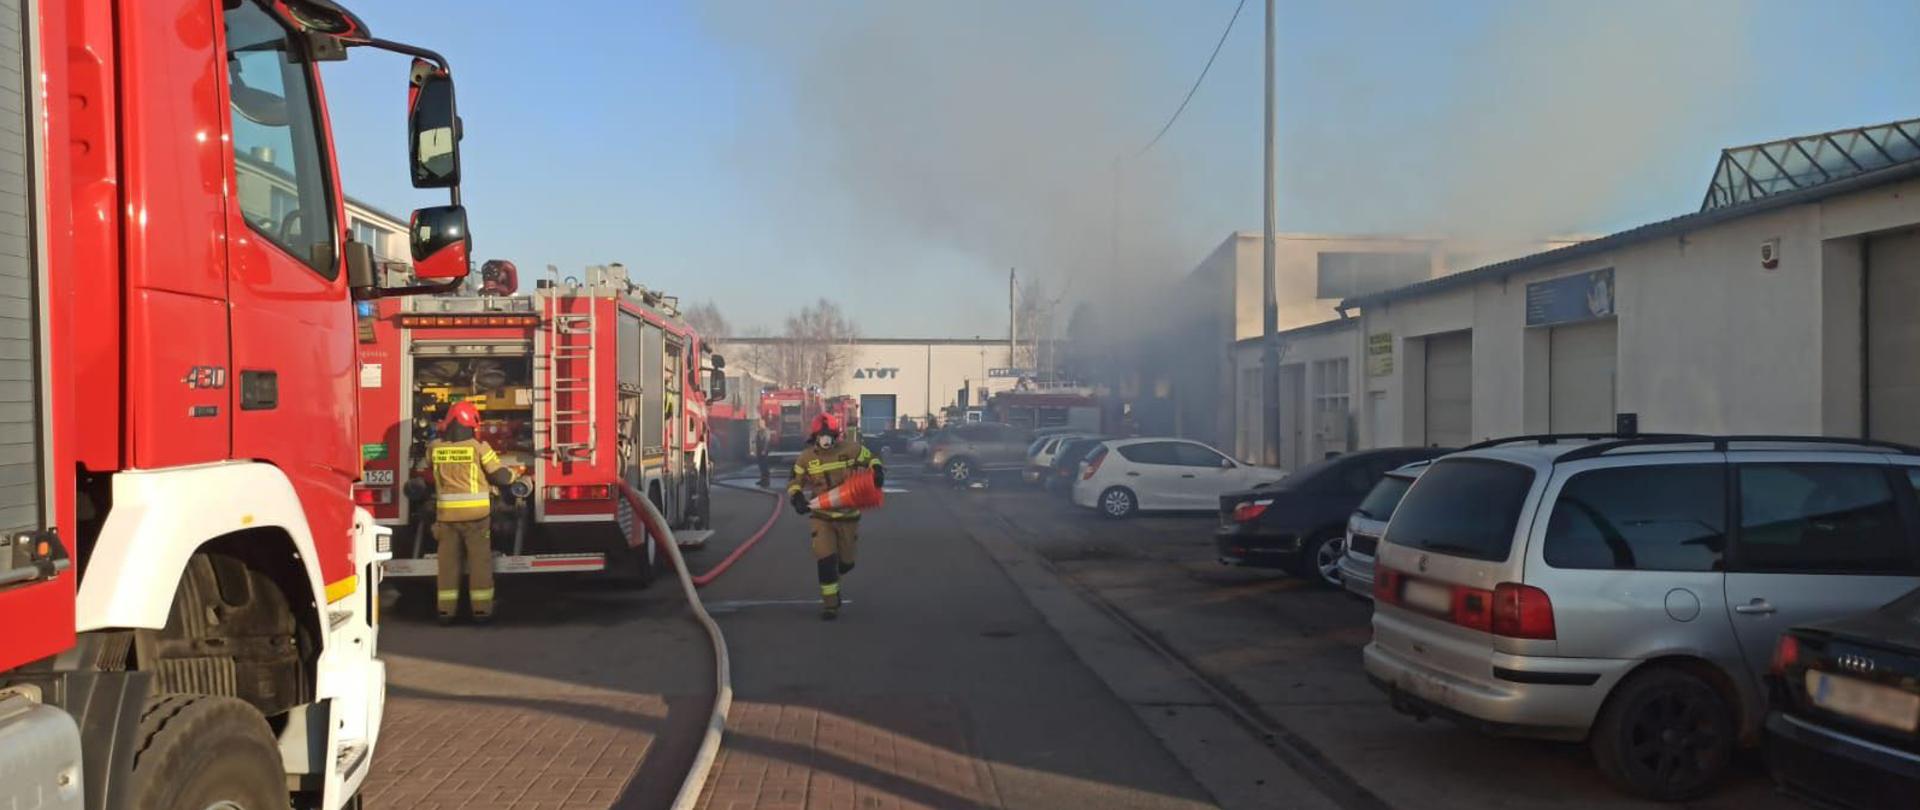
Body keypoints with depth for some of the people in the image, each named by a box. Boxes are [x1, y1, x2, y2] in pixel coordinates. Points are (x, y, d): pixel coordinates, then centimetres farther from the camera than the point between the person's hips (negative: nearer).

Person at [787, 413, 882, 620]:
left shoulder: (851, 450, -7)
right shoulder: (806, 458, -4)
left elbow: (871, 460, 7)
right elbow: (795, 483, 4)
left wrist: (878, 471, -15)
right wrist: (797, 498, -16)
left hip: (848, 516, 1)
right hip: (821, 517, -1)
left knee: (846, 562, 13)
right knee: (825, 560, -12)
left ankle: (832, 580, 48)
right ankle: (830, 604, 0)